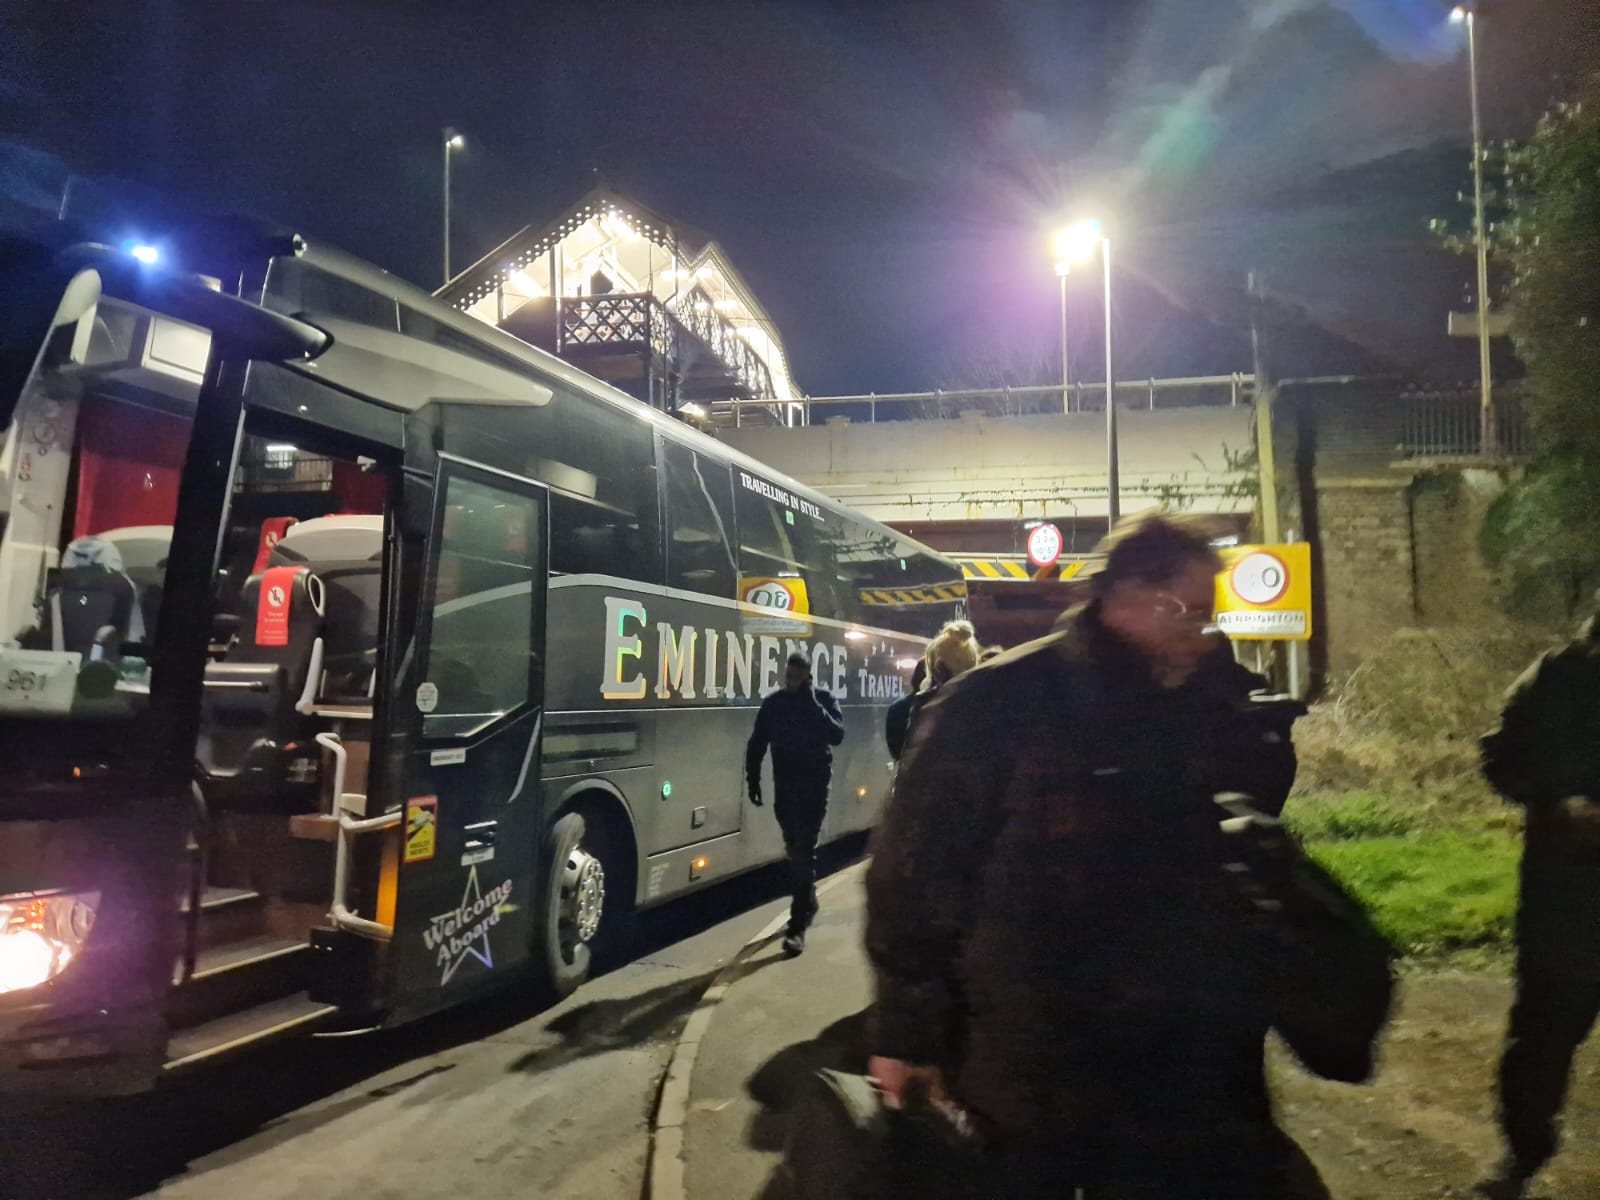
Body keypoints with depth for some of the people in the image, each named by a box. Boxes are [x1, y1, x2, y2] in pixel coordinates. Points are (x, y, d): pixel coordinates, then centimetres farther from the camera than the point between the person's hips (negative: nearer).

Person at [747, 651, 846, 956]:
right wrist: (754, 781, 2)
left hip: (814, 785, -3)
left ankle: (798, 926, -11)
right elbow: (757, 744, 7)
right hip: (785, 786, 4)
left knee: (804, 852, -10)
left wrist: (813, 705, -25)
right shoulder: (773, 703, 2)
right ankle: (808, 902, 38)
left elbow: (837, 735, -19)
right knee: (795, 850, 15)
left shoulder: (824, 700, -5)